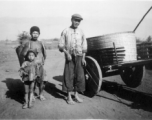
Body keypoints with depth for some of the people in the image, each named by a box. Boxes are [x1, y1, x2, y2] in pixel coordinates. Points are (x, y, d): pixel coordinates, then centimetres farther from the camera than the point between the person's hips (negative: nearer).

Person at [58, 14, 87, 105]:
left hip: (79, 57, 3)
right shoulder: (65, 31, 0)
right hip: (69, 57, -3)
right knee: (69, 76, 0)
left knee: (80, 76, 5)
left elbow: (84, 46, 9)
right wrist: (67, 53, -14)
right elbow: (61, 45, 0)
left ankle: (76, 95, 20)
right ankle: (69, 97, 10)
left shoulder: (81, 32, 7)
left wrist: (83, 58, 0)